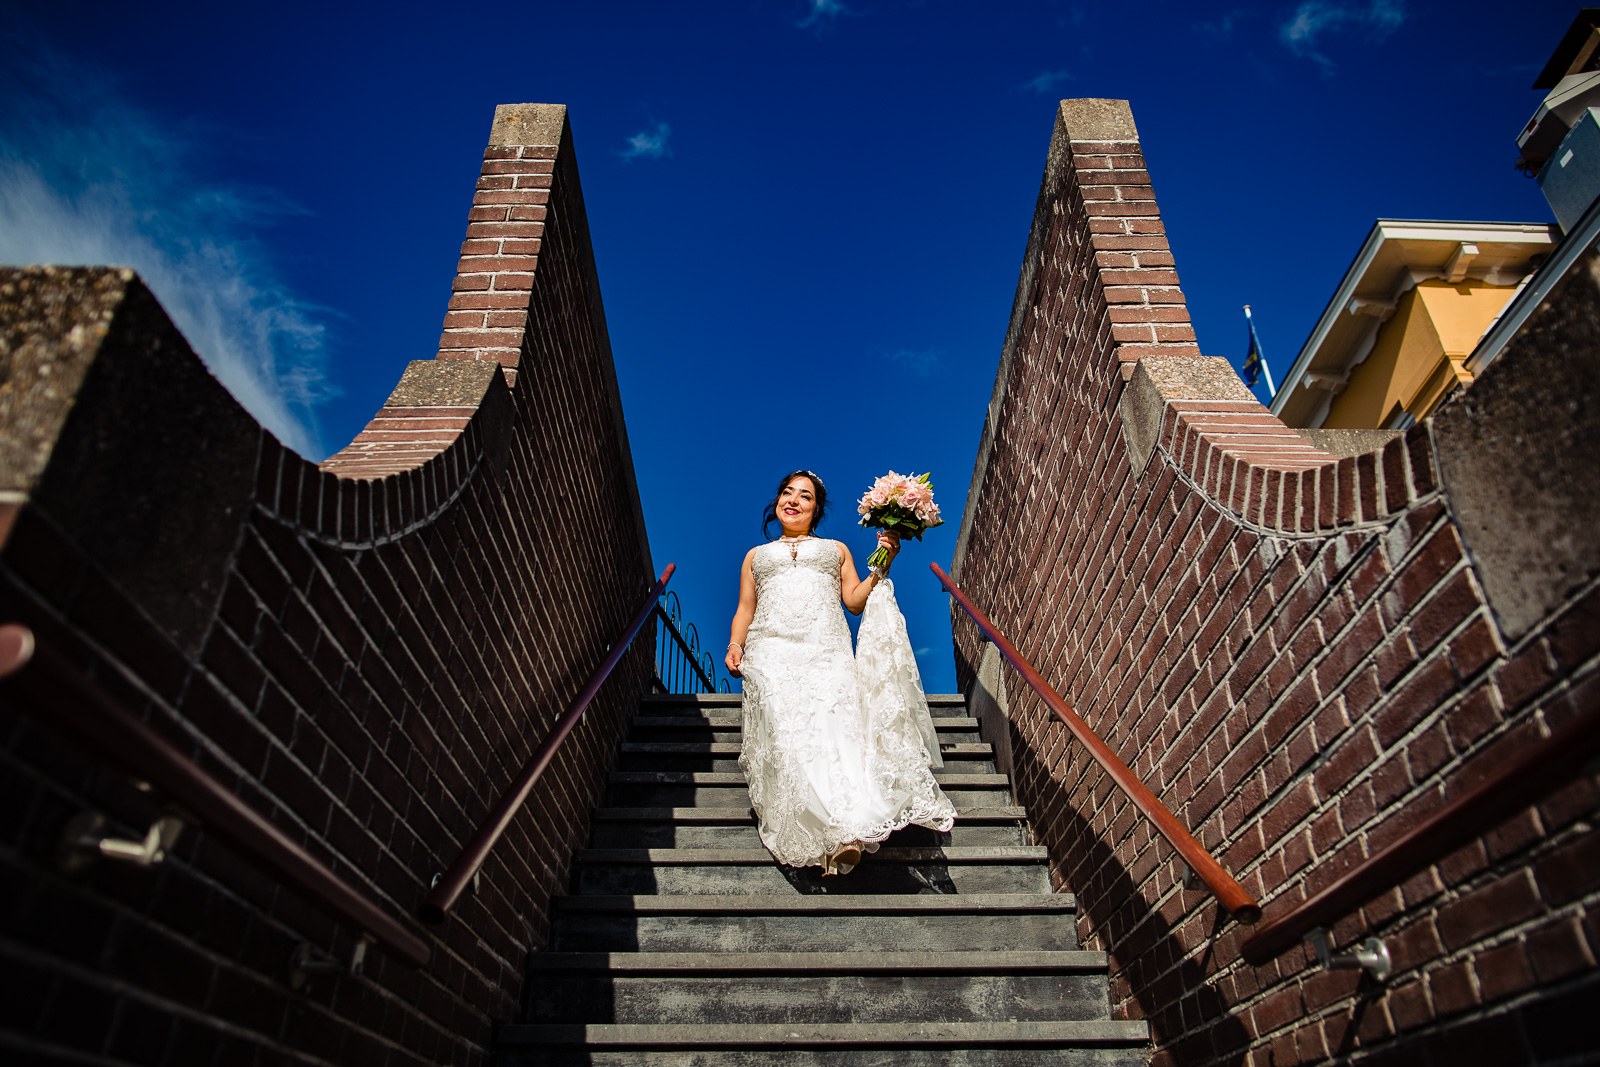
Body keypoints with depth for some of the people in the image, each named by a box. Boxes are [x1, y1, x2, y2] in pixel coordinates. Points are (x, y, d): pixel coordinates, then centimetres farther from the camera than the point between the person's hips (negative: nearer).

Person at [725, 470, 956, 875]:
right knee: (788, 721, -32)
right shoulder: (756, 555, 34)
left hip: (827, 647, 0)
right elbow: (745, 609, 23)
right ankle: (848, 831, -42)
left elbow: (855, 601, 19)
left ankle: (844, 834, -45)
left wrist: (881, 568, 6)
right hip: (773, 647, 1)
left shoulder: (836, 549, 32)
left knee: (836, 719, -32)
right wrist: (735, 644, 4)